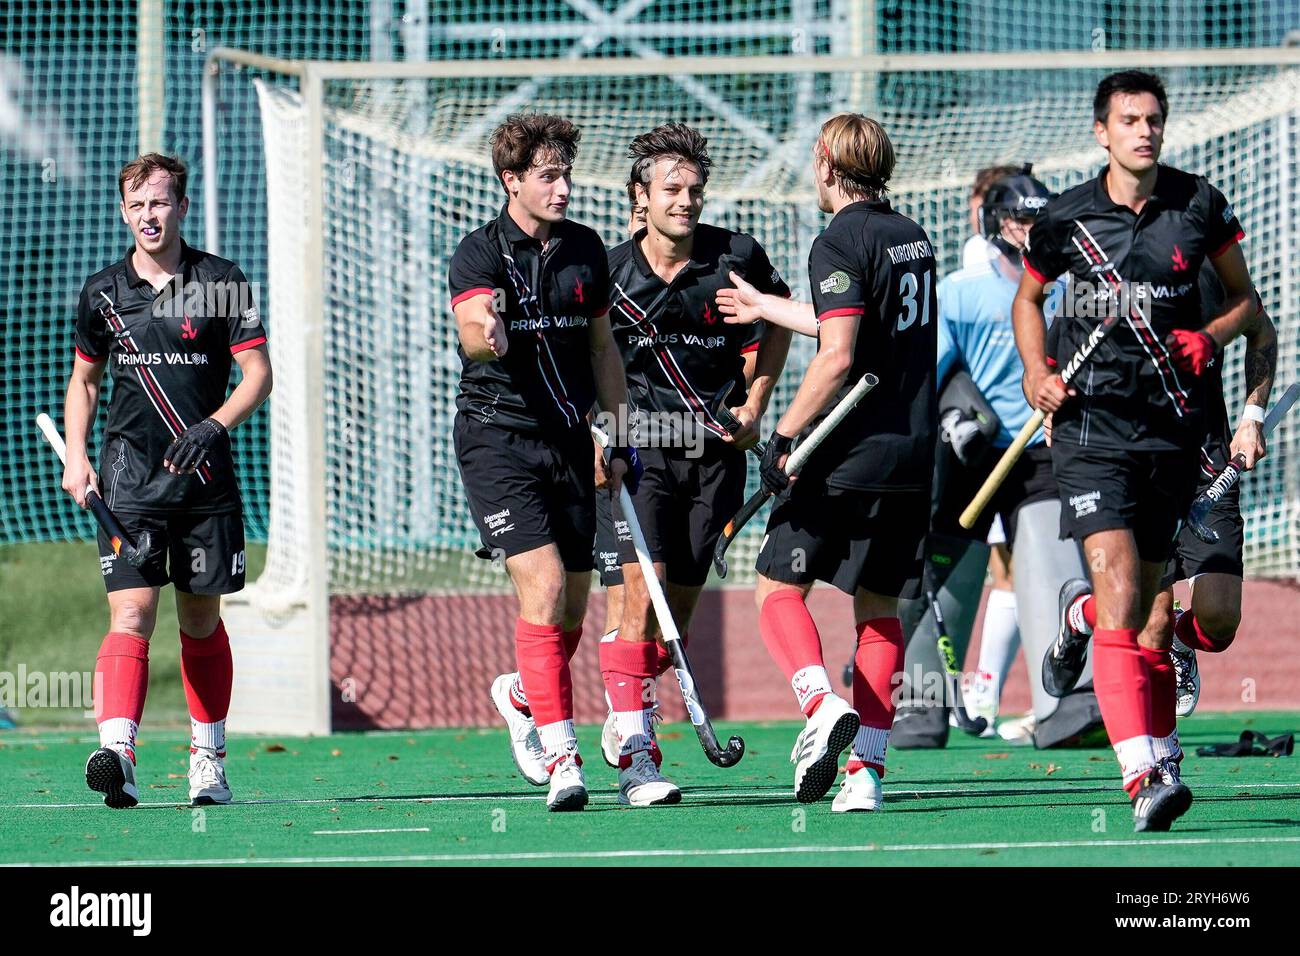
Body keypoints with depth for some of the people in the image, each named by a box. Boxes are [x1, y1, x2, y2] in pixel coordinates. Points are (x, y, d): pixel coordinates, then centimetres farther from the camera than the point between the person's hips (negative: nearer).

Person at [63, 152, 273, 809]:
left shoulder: (221, 282, 1)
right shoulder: (103, 292, 7)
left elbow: (258, 373, 1)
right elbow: (84, 378, 19)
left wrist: (213, 426, -15)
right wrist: (76, 458, 7)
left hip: (205, 478, 0)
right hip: (129, 479, 0)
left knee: (201, 620, 10)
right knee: (131, 614, -15)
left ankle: (208, 756, 24)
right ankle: (117, 753, -30)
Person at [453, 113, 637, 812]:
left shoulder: (585, 250, 9)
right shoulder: (480, 253, -8)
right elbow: (473, 332, -26)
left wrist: (621, 438, 16)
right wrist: (487, 332, -51)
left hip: (569, 440, 6)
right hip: (497, 435, -6)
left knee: (572, 607, 8)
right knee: (544, 585, -18)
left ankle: (519, 696, 39)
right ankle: (561, 757, -17)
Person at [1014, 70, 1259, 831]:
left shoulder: (1201, 205, 2)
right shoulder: (1067, 219, -1)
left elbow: (1243, 297, 15)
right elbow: (1028, 297, 17)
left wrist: (1210, 339, -6)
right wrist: (1037, 371, 1)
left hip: (1174, 426, 3)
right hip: (1092, 423, -3)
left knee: (1145, 597, 9)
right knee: (1118, 589, -17)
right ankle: (1143, 779, -27)